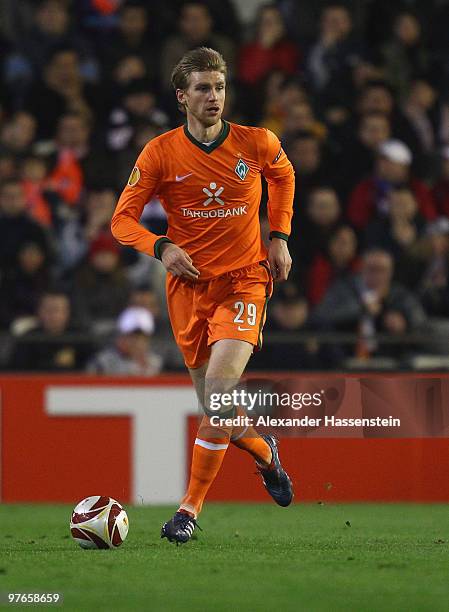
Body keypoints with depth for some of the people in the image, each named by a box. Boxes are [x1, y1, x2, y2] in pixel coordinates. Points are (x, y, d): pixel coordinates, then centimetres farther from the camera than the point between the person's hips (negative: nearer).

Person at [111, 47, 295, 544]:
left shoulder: (258, 144, -2)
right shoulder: (160, 153, -5)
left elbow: (283, 176, 21)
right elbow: (122, 220, -2)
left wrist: (279, 237, 11)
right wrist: (161, 248, -21)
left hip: (245, 279, -1)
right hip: (190, 284, 2)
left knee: (221, 386, -22)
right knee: (214, 406, 5)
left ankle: (191, 507, -13)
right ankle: (264, 451, 41)